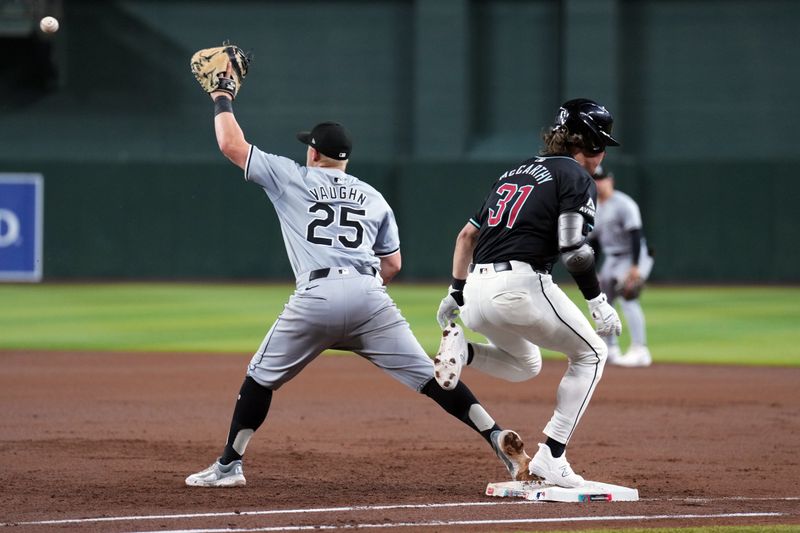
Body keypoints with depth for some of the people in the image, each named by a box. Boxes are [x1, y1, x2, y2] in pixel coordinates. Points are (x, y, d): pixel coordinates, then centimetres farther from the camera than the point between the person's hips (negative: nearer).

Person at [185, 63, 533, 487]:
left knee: (261, 376, 14)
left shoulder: (291, 178, 15)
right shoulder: (373, 197, 25)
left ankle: (229, 465, 14)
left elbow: (231, 144, 17)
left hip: (316, 294, -3)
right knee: (428, 376, 0)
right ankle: (496, 437, -12)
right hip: (369, 294, 3)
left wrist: (222, 99, 31)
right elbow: (392, 265, 24)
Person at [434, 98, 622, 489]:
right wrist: (598, 301, -6)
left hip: (476, 294, 8)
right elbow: (572, 247, -13)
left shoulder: (515, 172, 24)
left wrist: (456, 293, 24)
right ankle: (551, 457, 3)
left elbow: (467, 234, 23)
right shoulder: (576, 177, 0)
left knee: (526, 365, 31)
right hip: (520, 285, -7)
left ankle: (461, 350, 1)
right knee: (591, 354, 14)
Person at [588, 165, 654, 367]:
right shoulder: (595, 209, 12)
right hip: (611, 260, 9)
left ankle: (640, 351, -28)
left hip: (633, 258, -9)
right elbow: (593, 241, 18)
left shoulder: (623, 204, -15)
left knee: (627, 298, -24)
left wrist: (635, 266, -30)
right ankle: (610, 350, 20)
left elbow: (635, 235, -22)